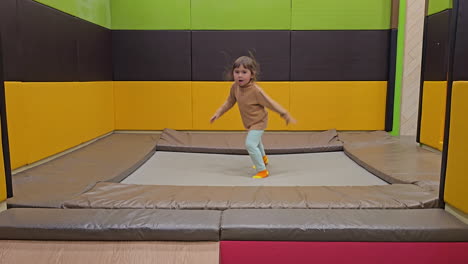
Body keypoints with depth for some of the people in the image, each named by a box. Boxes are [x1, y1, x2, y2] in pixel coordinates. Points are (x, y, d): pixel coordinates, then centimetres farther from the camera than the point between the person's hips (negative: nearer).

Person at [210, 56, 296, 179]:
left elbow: (271, 103, -26)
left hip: (258, 122, -9)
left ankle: (262, 170, -9)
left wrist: (286, 115, -21)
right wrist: (218, 113, 3)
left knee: (250, 144, -23)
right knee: (255, 140, 31)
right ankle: (263, 158, 61)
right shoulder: (235, 87, -14)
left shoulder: (255, 90, -33)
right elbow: (229, 102, 3)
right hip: (250, 122, 9)